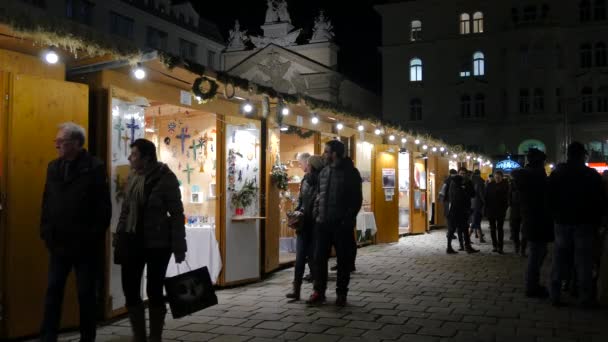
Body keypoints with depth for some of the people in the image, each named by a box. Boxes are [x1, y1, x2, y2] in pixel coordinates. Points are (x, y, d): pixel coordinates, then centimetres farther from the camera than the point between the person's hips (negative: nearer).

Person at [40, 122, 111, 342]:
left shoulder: (94, 168, -9)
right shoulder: (53, 167, 9)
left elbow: (104, 209, -10)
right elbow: (47, 204, 13)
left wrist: (93, 238, -12)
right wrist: (46, 233, 4)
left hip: (85, 245, -5)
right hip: (59, 243, 5)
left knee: (86, 293, 6)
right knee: (53, 291, 6)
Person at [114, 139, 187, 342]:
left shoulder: (165, 178, -10)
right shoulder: (132, 177, 7)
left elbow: (177, 214, -9)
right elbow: (126, 210, 15)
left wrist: (178, 247, -11)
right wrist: (119, 240, 11)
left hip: (157, 242, -5)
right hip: (132, 240, 6)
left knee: (154, 291, 3)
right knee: (130, 290, 6)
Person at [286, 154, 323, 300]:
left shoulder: (318, 179, -12)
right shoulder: (306, 179, 14)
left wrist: (303, 213, -19)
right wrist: (298, 212, 6)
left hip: (313, 224, -7)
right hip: (303, 224, 8)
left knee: (313, 257, -1)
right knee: (300, 257, 7)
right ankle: (296, 289, 10)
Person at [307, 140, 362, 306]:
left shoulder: (350, 172, -5)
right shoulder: (323, 172, 12)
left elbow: (357, 199, -8)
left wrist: (348, 220, -14)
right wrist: (316, 214, 5)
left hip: (342, 224, -5)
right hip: (323, 223, 5)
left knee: (344, 260, 4)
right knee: (319, 258, 5)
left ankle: (341, 294, 14)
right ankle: (318, 292, 15)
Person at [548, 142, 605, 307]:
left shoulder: (556, 174, 2)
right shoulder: (592, 175, -4)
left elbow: (549, 199, 4)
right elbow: (601, 201, -2)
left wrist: (556, 216, 11)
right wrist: (596, 222, 5)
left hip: (562, 222, 2)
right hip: (584, 224, -2)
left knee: (559, 260, 7)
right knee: (584, 262, 3)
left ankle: (555, 296, 9)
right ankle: (586, 298, 7)